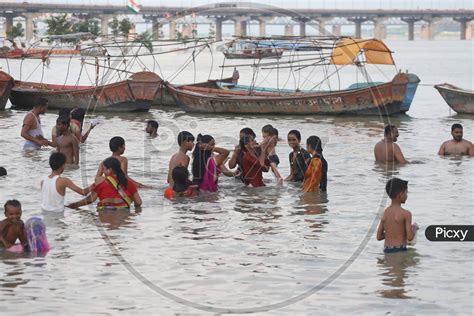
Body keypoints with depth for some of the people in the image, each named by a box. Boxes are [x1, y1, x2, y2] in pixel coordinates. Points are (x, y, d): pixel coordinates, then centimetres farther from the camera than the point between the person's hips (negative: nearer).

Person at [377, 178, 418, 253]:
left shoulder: (385, 213, 8)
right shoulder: (406, 214, -11)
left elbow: (379, 237, 9)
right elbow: (410, 237, -14)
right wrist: (414, 228, 7)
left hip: (386, 250, 6)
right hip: (399, 250, -6)